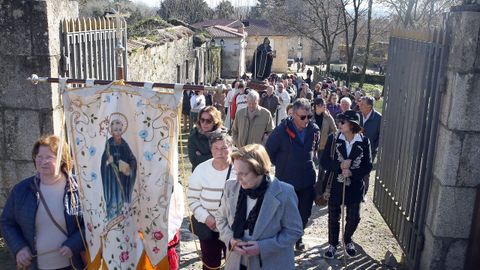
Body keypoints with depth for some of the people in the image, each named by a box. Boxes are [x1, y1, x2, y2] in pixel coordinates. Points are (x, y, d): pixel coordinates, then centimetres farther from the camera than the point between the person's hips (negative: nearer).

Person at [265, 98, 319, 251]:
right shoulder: (282, 130, -18)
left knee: (304, 213, 15)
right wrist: (281, 165, 4)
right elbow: (269, 151, -4)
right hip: (286, 180, -3)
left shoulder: (314, 129, -5)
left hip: (308, 180, 4)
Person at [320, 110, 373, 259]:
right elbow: (323, 161, -7)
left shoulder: (364, 141, -8)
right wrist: (339, 166, -23)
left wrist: (351, 172, -21)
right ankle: (333, 244, 37)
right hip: (335, 185, 0)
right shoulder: (333, 138, -8)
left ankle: (347, 240, 42)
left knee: (354, 218, 12)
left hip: (355, 186, 0)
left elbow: (368, 166, -5)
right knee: (334, 217, 14)